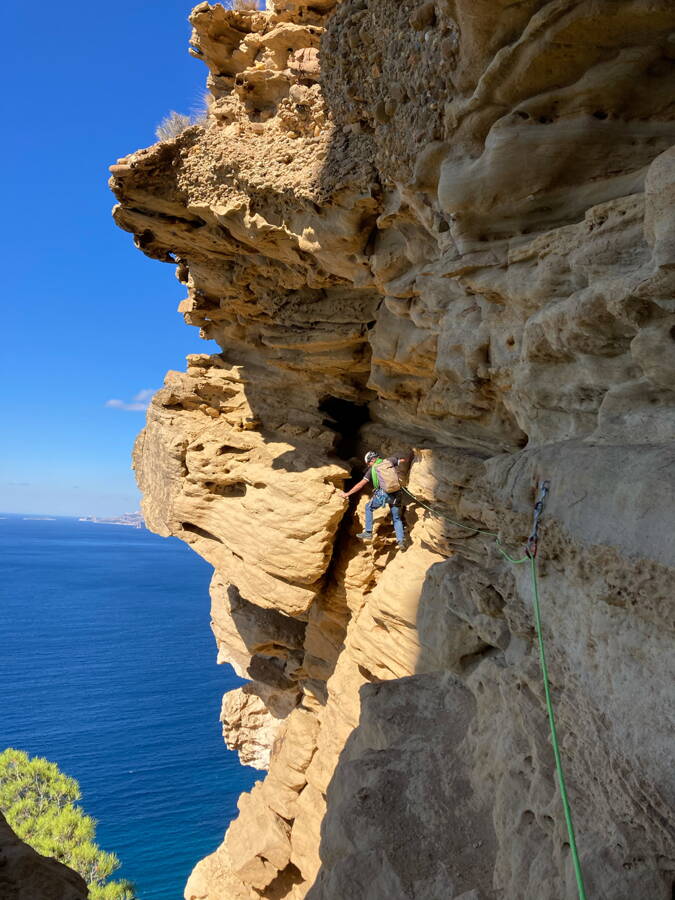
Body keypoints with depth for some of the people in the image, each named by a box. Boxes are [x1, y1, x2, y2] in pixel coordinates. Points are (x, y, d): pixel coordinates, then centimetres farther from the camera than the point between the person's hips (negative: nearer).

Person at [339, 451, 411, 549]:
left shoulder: (372, 469, 2)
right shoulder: (390, 460, 9)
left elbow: (361, 484, 1)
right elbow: (404, 460, 17)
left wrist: (347, 493, 7)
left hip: (383, 494, -3)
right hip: (396, 494, 4)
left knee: (368, 507, 21)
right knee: (397, 518, 19)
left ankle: (368, 533, 16)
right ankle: (401, 540, 6)